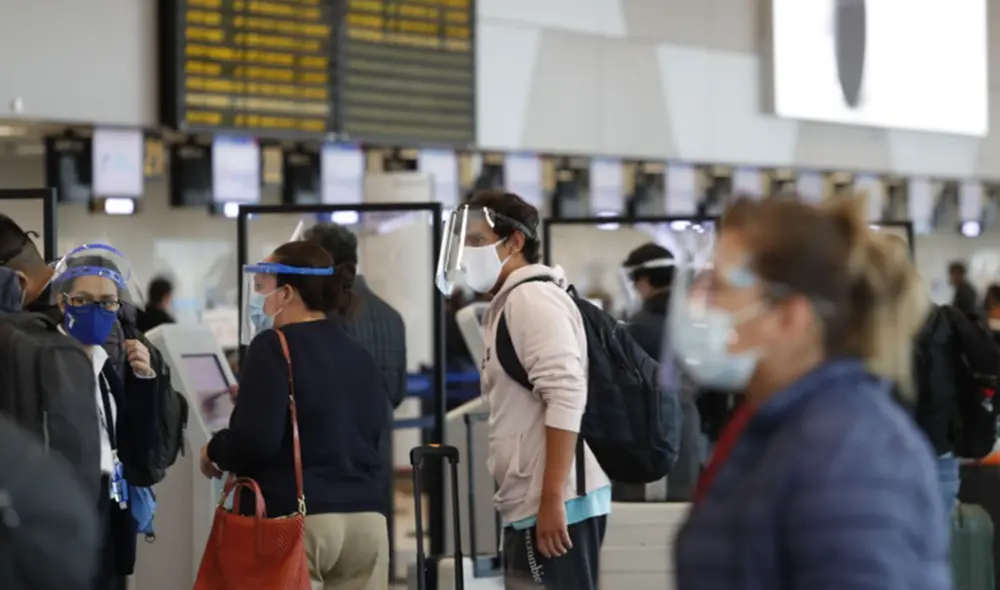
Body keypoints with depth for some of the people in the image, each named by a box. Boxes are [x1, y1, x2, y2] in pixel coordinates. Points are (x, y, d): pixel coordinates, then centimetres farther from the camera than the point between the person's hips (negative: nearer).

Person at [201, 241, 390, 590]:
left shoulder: (275, 347, -6)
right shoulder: (359, 355, 15)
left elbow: (254, 439, -14)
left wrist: (214, 452, 5)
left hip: (294, 519, -6)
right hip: (365, 517, 7)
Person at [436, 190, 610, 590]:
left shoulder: (533, 298, -8)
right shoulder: (509, 304, 21)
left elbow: (567, 400, -19)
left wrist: (552, 499, -22)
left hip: (554, 508, -10)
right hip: (532, 506, 10)